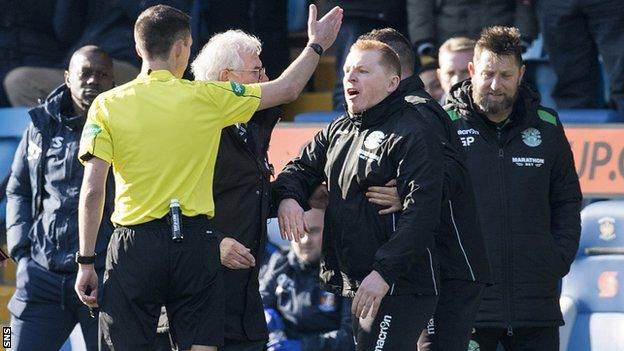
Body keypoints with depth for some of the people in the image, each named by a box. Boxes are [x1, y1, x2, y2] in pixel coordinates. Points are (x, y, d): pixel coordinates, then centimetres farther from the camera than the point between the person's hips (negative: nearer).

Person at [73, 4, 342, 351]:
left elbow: (92, 190, -6)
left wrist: (86, 262, -1)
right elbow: (287, 89, 11)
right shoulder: (206, 98, 1)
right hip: (195, 241, 1)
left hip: (135, 245, -1)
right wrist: (317, 45, 28)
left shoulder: (107, 105, -1)